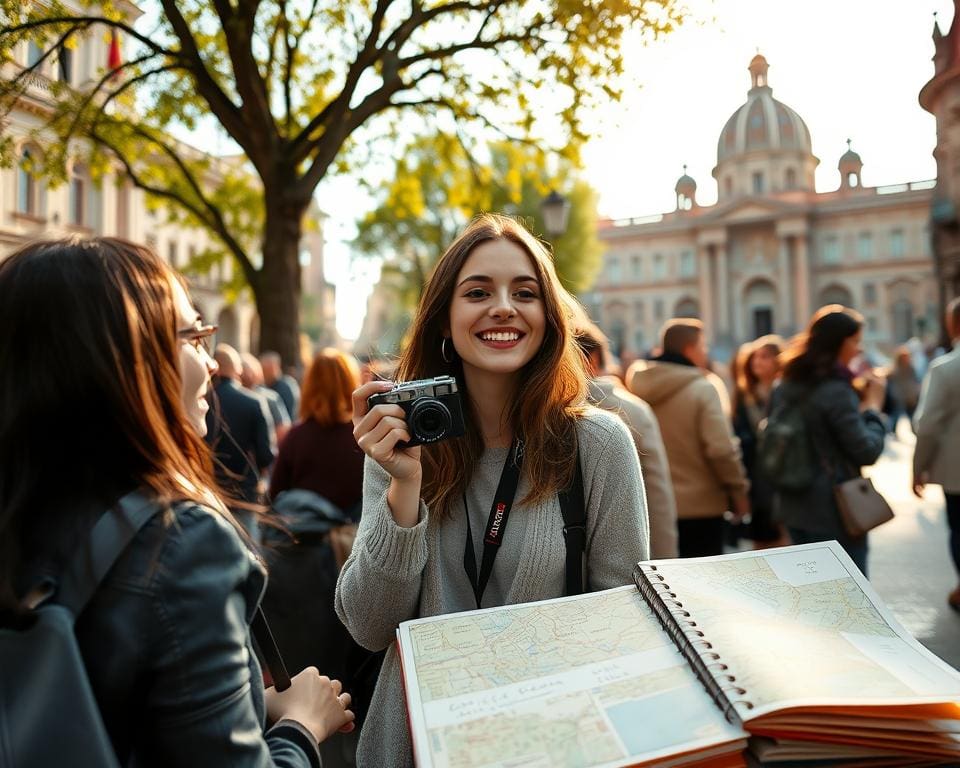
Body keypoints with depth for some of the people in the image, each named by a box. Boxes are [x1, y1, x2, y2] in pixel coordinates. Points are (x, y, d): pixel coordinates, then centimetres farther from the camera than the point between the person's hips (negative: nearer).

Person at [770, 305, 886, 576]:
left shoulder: (784, 388, 5)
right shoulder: (837, 391, -19)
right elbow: (868, 451, -16)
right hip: (834, 512, -8)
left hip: (793, 507, 8)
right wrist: (872, 406, -3)